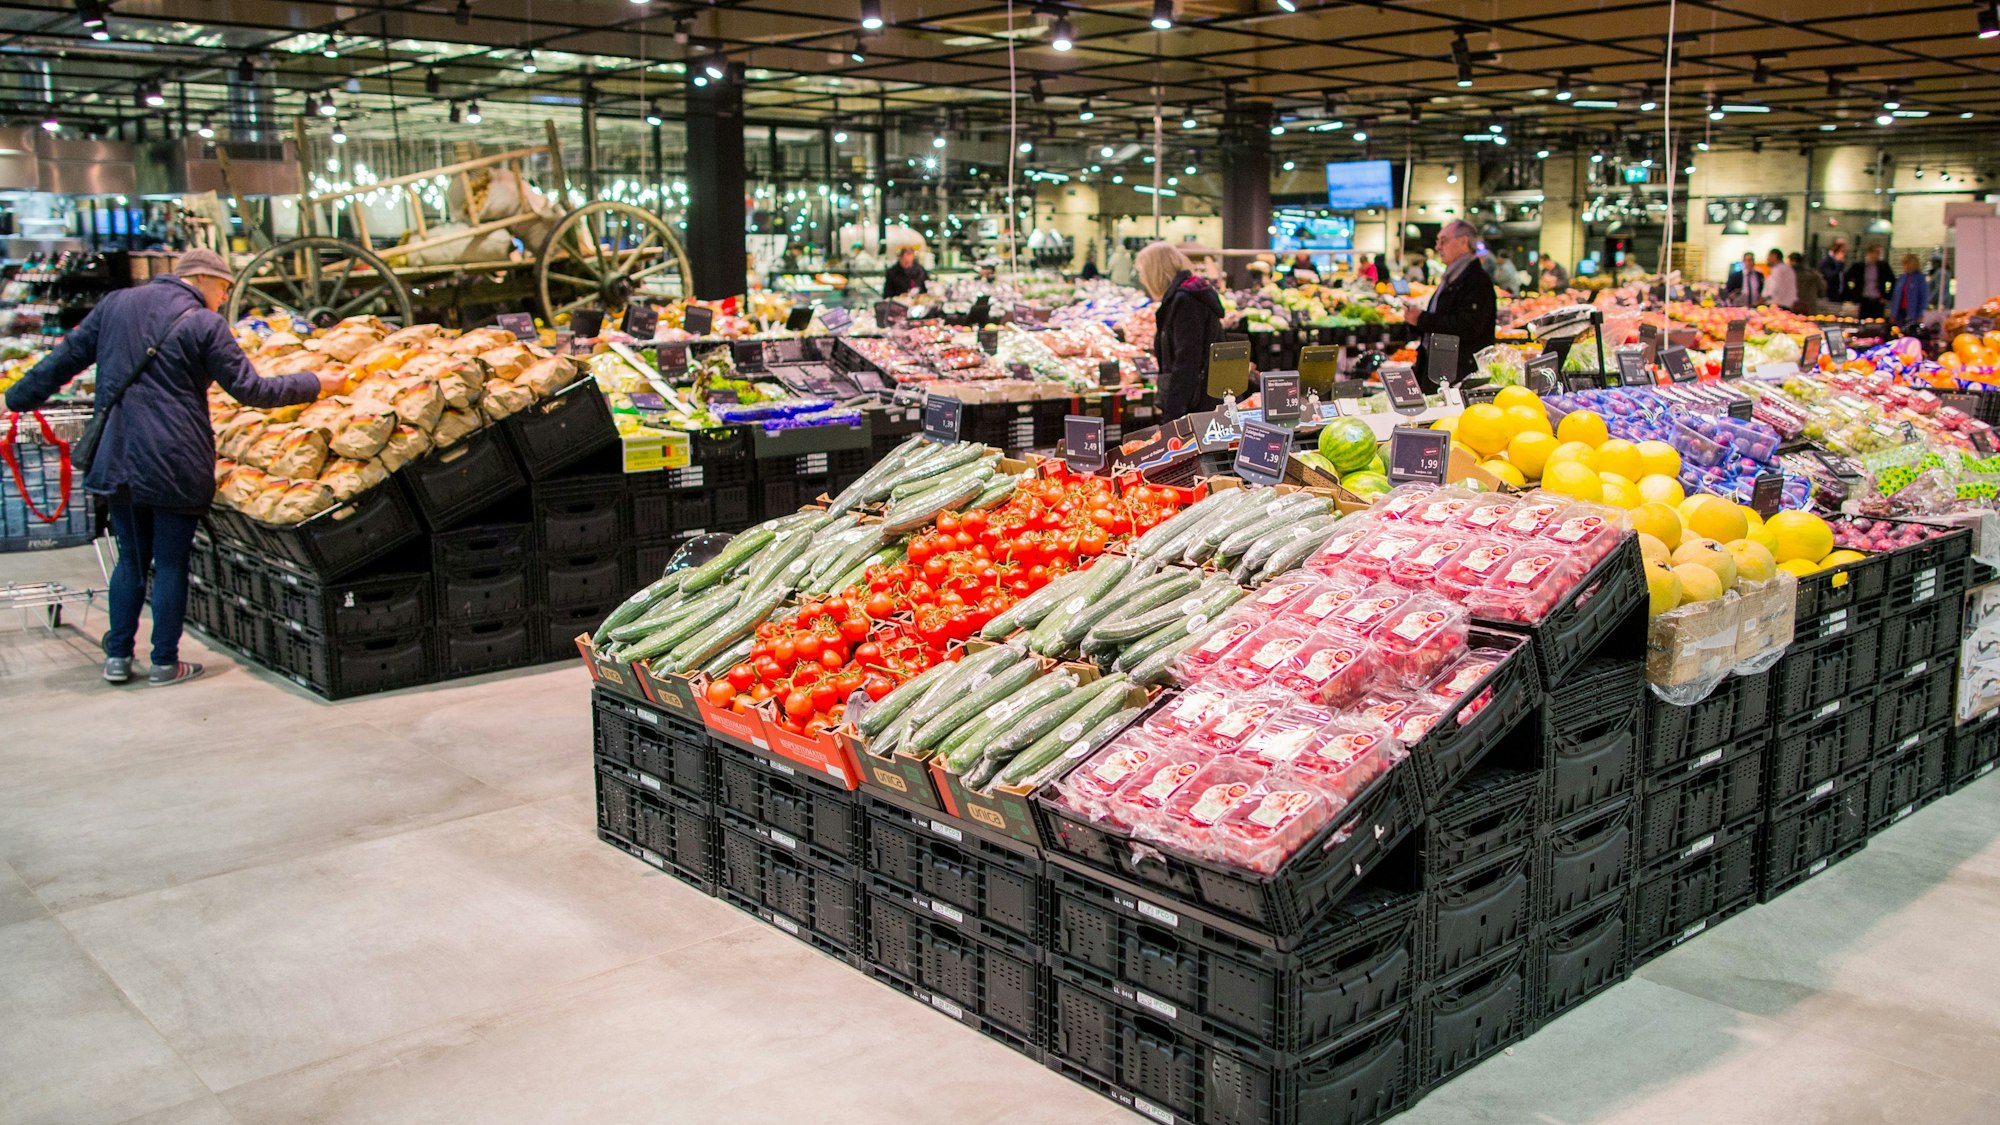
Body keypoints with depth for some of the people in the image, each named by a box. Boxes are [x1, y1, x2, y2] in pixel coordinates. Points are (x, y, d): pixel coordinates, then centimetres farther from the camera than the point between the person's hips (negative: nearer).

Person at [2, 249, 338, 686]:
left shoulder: (115, 304, 9)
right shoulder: (204, 324, -8)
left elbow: (67, 357, 14)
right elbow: (249, 390, -7)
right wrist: (315, 384, 3)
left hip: (117, 460, 5)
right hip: (175, 465, -5)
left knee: (131, 559, 17)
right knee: (171, 563, 4)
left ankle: (118, 657, 20)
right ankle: (164, 663, 10)